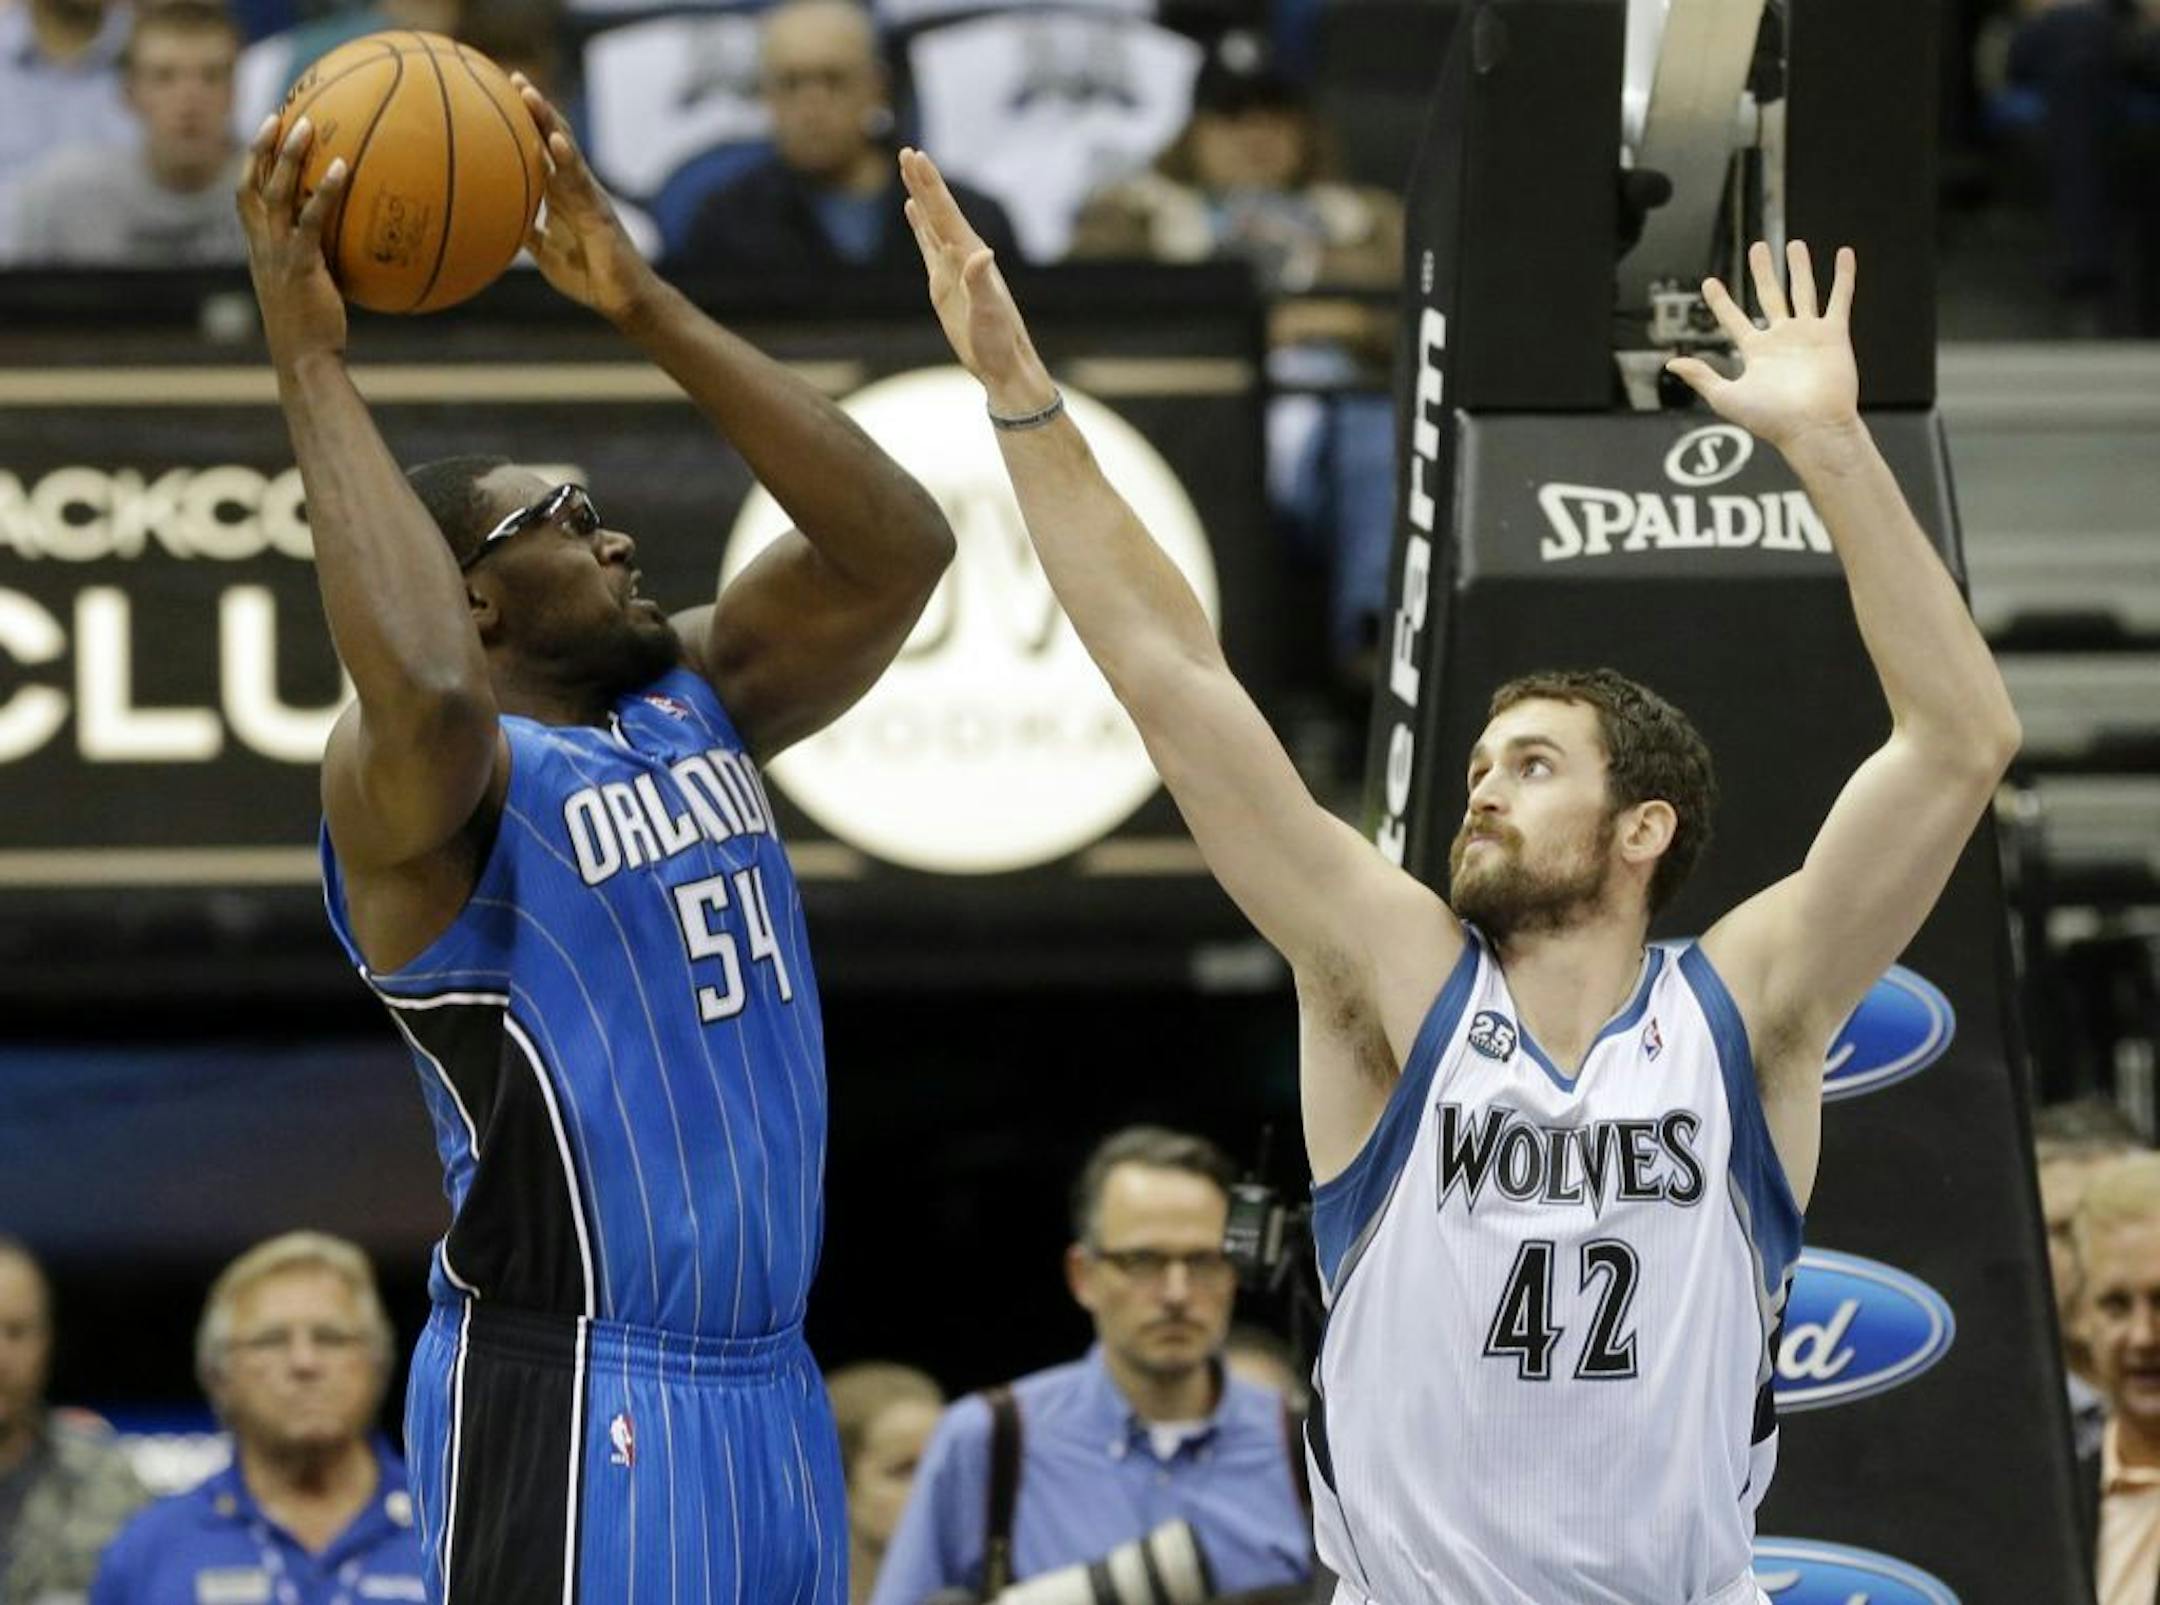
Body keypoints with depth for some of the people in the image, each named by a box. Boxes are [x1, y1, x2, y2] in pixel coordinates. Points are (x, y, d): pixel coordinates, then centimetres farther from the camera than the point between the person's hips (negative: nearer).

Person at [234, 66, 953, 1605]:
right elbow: (428, 696, -37)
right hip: (573, 1406, -8)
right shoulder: (427, 789, -12)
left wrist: (643, 301, -2)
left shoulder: (697, 703, 12)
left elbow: (897, 544, 2)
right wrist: (309, 363, -29)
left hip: (767, 1381, 8)